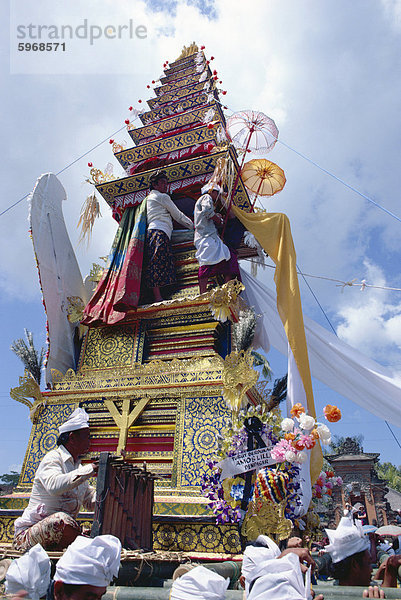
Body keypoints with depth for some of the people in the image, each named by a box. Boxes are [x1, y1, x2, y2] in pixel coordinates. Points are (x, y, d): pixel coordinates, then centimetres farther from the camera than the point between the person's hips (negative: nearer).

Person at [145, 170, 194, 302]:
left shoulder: (149, 198, 34)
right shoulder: (162, 197, 7)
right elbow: (178, 215, 11)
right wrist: (192, 225, 23)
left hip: (152, 232, 9)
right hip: (160, 232, -9)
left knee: (156, 266, -5)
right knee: (157, 264, -19)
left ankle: (157, 297, -15)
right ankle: (158, 298, -27)